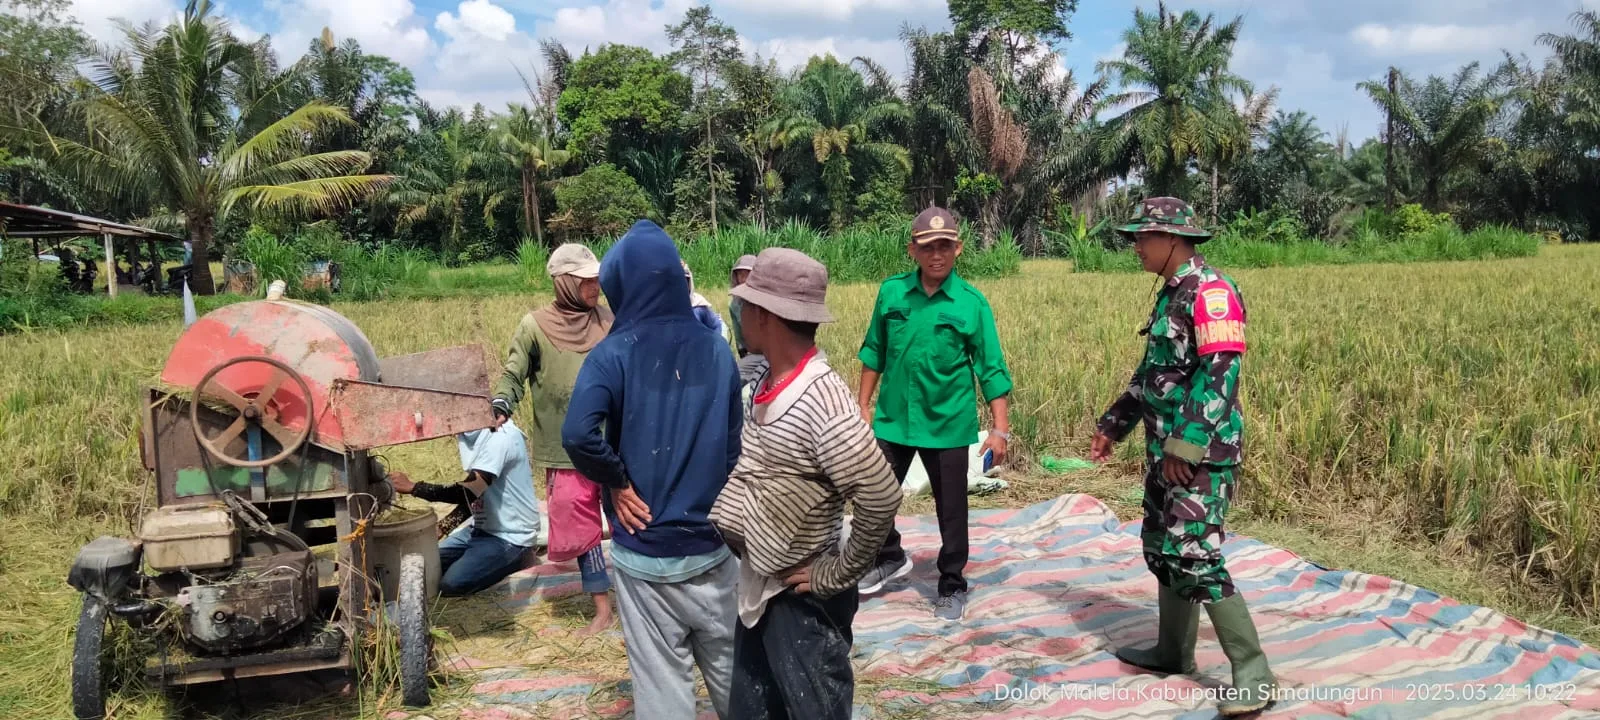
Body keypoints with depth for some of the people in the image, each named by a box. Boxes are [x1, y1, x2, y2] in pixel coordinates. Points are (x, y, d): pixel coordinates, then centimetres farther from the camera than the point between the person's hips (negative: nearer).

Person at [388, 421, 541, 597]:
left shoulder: (502, 437, -23)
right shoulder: (468, 434, 4)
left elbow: (468, 491, -29)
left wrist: (412, 487, -25)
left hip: (509, 535, -9)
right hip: (482, 527, 9)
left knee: (450, 584, -21)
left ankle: (514, 558, -1)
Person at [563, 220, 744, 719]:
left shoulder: (615, 353, -12)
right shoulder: (715, 349, 0)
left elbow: (578, 434, -28)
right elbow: (735, 442, 7)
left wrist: (616, 480, -12)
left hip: (646, 554, -3)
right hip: (712, 545, 3)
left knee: (663, 680, 8)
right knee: (729, 667, 19)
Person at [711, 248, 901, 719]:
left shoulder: (822, 401, -25)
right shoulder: (767, 384, 2)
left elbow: (881, 499, -27)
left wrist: (839, 575, -18)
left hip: (804, 601, -8)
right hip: (757, 590, 8)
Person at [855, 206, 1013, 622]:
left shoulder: (972, 303, -9)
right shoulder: (891, 292, -2)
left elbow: (992, 369, -7)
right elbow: (874, 353, 8)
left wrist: (1001, 429, -11)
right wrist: (864, 406, 8)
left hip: (948, 425, -2)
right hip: (893, 419, 3)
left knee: (951, 511, 9)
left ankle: (952, 586, 28)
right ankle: (890, 558, 40)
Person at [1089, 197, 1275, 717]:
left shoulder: (1210, 290, -15)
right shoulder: (1171, 293, 14)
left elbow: (1220, 372, -22)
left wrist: (1186, 444, -24)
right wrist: (1114, 425, 25)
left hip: (1200, 451, -10)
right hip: (1165, 447, 10)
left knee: (1195, 557, -12)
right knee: (1161, 548, 16)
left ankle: (1253, 677, -5)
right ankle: (1173, 651, 30)